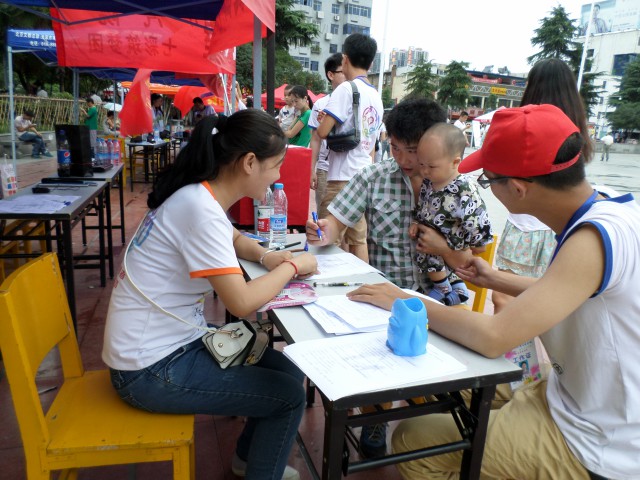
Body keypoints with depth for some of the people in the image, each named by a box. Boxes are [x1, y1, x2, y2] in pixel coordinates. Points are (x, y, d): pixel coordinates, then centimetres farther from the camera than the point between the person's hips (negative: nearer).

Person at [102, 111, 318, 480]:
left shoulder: (201, 196, 2)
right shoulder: (199, 208, -26)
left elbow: (233, 238, 22)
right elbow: (241, 303, -29)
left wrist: (266, 256, 1)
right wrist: (292, 267, -12)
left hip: (174, 341, 9)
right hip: (152, 370, -9)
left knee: (289, 369, 11)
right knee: (289, 394, -4)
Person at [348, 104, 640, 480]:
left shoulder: (596, 238, -30)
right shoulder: (609, 211, -3)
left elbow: (494, 337, -32)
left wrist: (404, 302, -19)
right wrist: (496, 280, 17)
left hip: (595, 449, -8)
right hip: (592, 405, 9)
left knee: (412, 440, -3)